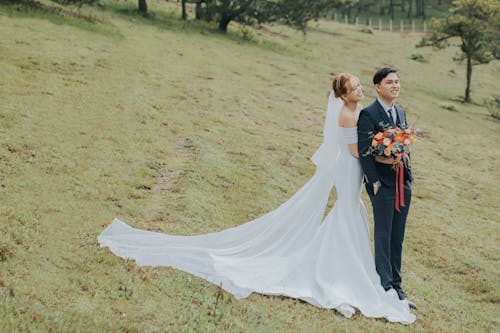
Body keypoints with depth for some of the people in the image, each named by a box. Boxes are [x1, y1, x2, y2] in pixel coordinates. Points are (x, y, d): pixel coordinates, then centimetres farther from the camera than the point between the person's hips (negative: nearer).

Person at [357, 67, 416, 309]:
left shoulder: (400, 112, 14)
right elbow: (364, 151, -15)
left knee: (397, 238, 12)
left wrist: (407, 169, 6)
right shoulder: (368, 114, -10)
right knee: (383, 237, -2)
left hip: (403, 183, 7)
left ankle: (396, 286, 20)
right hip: (383, 184, -7)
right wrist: (375, 182, -19)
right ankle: (385, 288, 4)